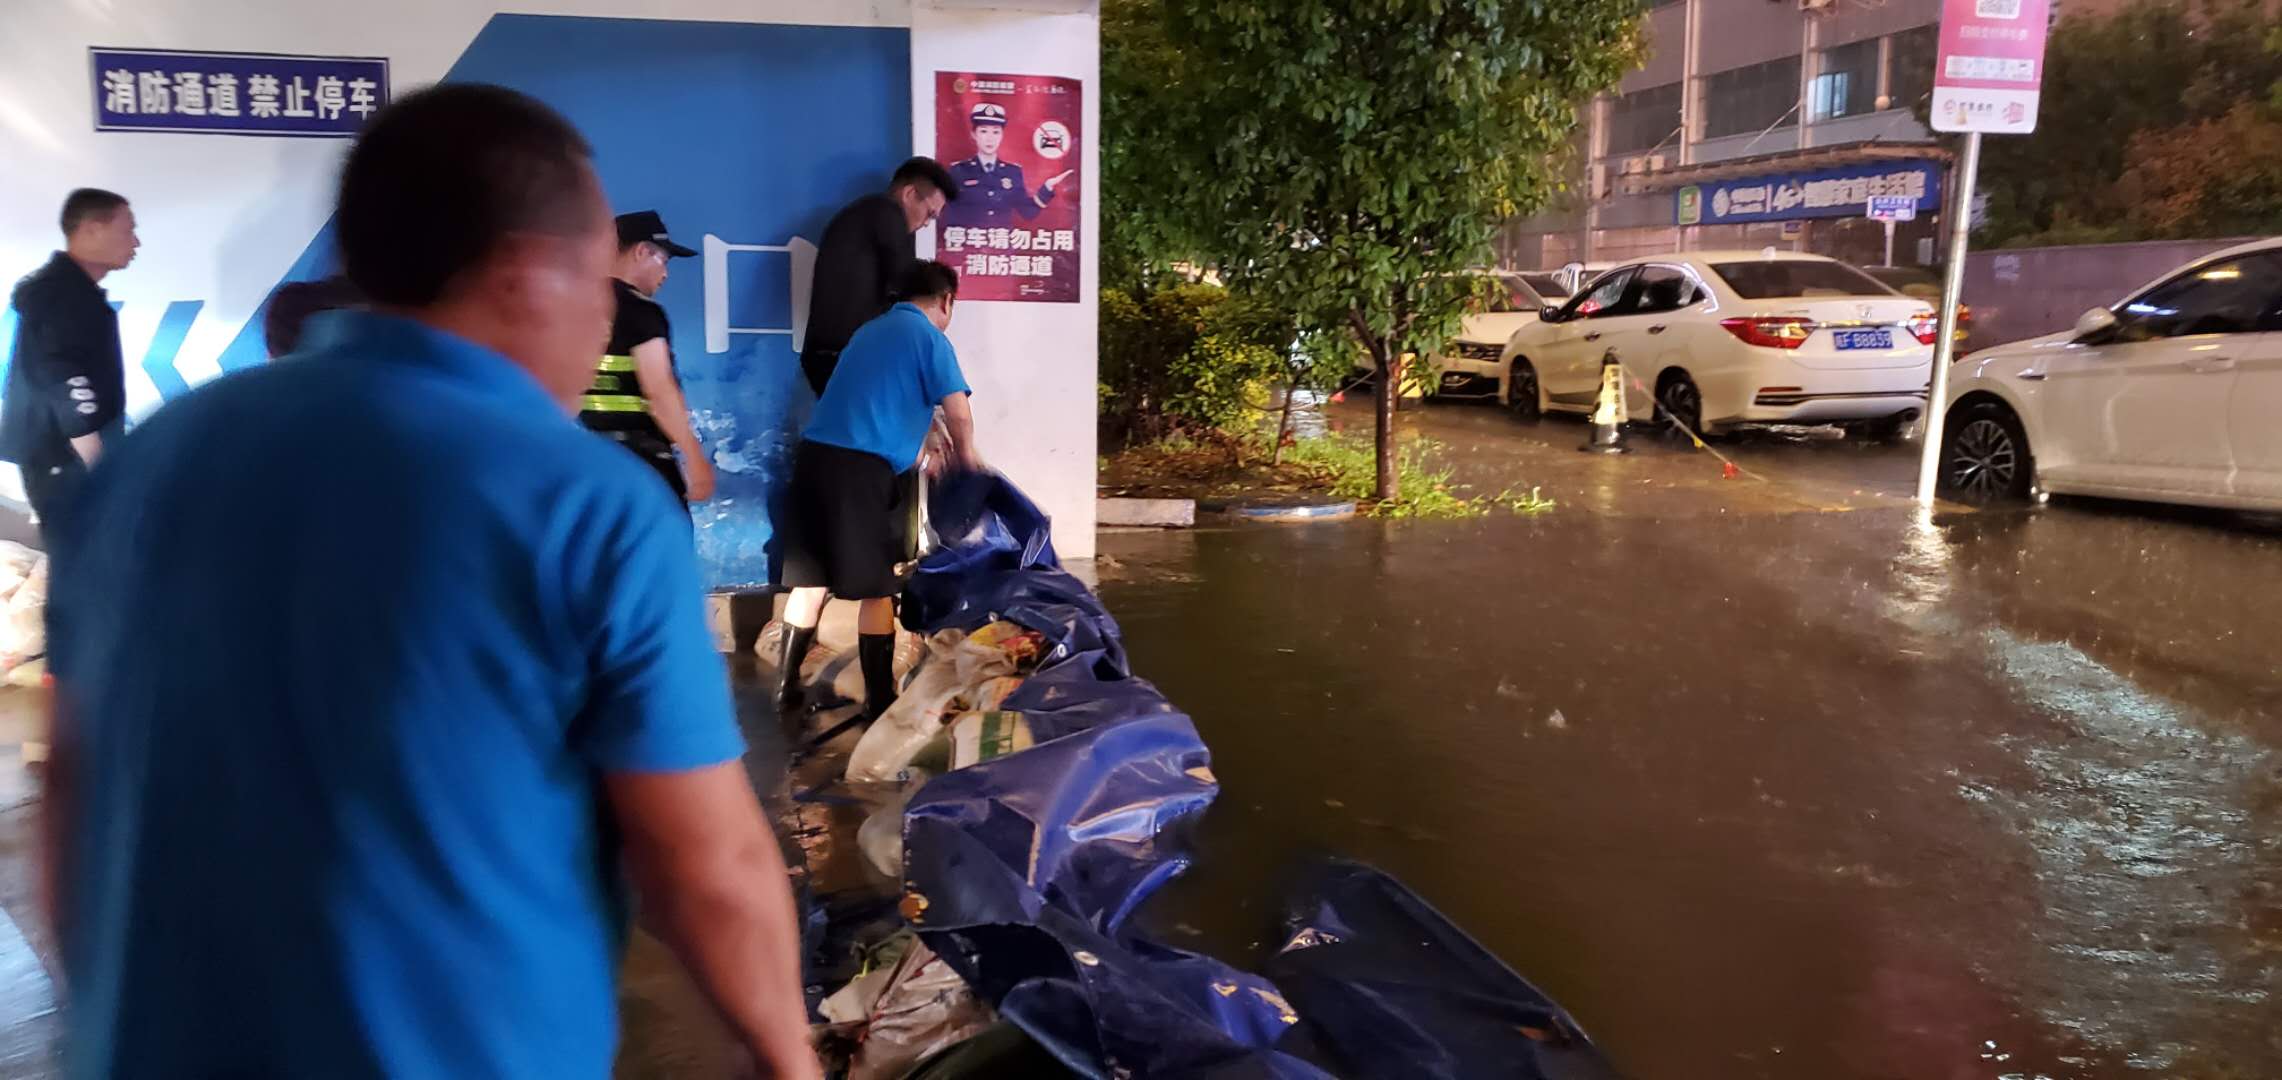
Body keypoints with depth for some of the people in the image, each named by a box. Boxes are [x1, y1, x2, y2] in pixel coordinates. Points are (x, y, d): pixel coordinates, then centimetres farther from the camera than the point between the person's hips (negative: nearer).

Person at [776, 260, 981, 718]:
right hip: (862, 467, -7)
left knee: (811, 578, 14)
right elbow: (957, 412, -7)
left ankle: (787, 686, 21)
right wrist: (966, 456, 13)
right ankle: (879, 698, 6)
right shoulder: (929, 337, 1)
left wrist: (923, 442, 41)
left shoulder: (869, 330, 24)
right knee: (877, 587, 1)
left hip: (815, 453, 7)